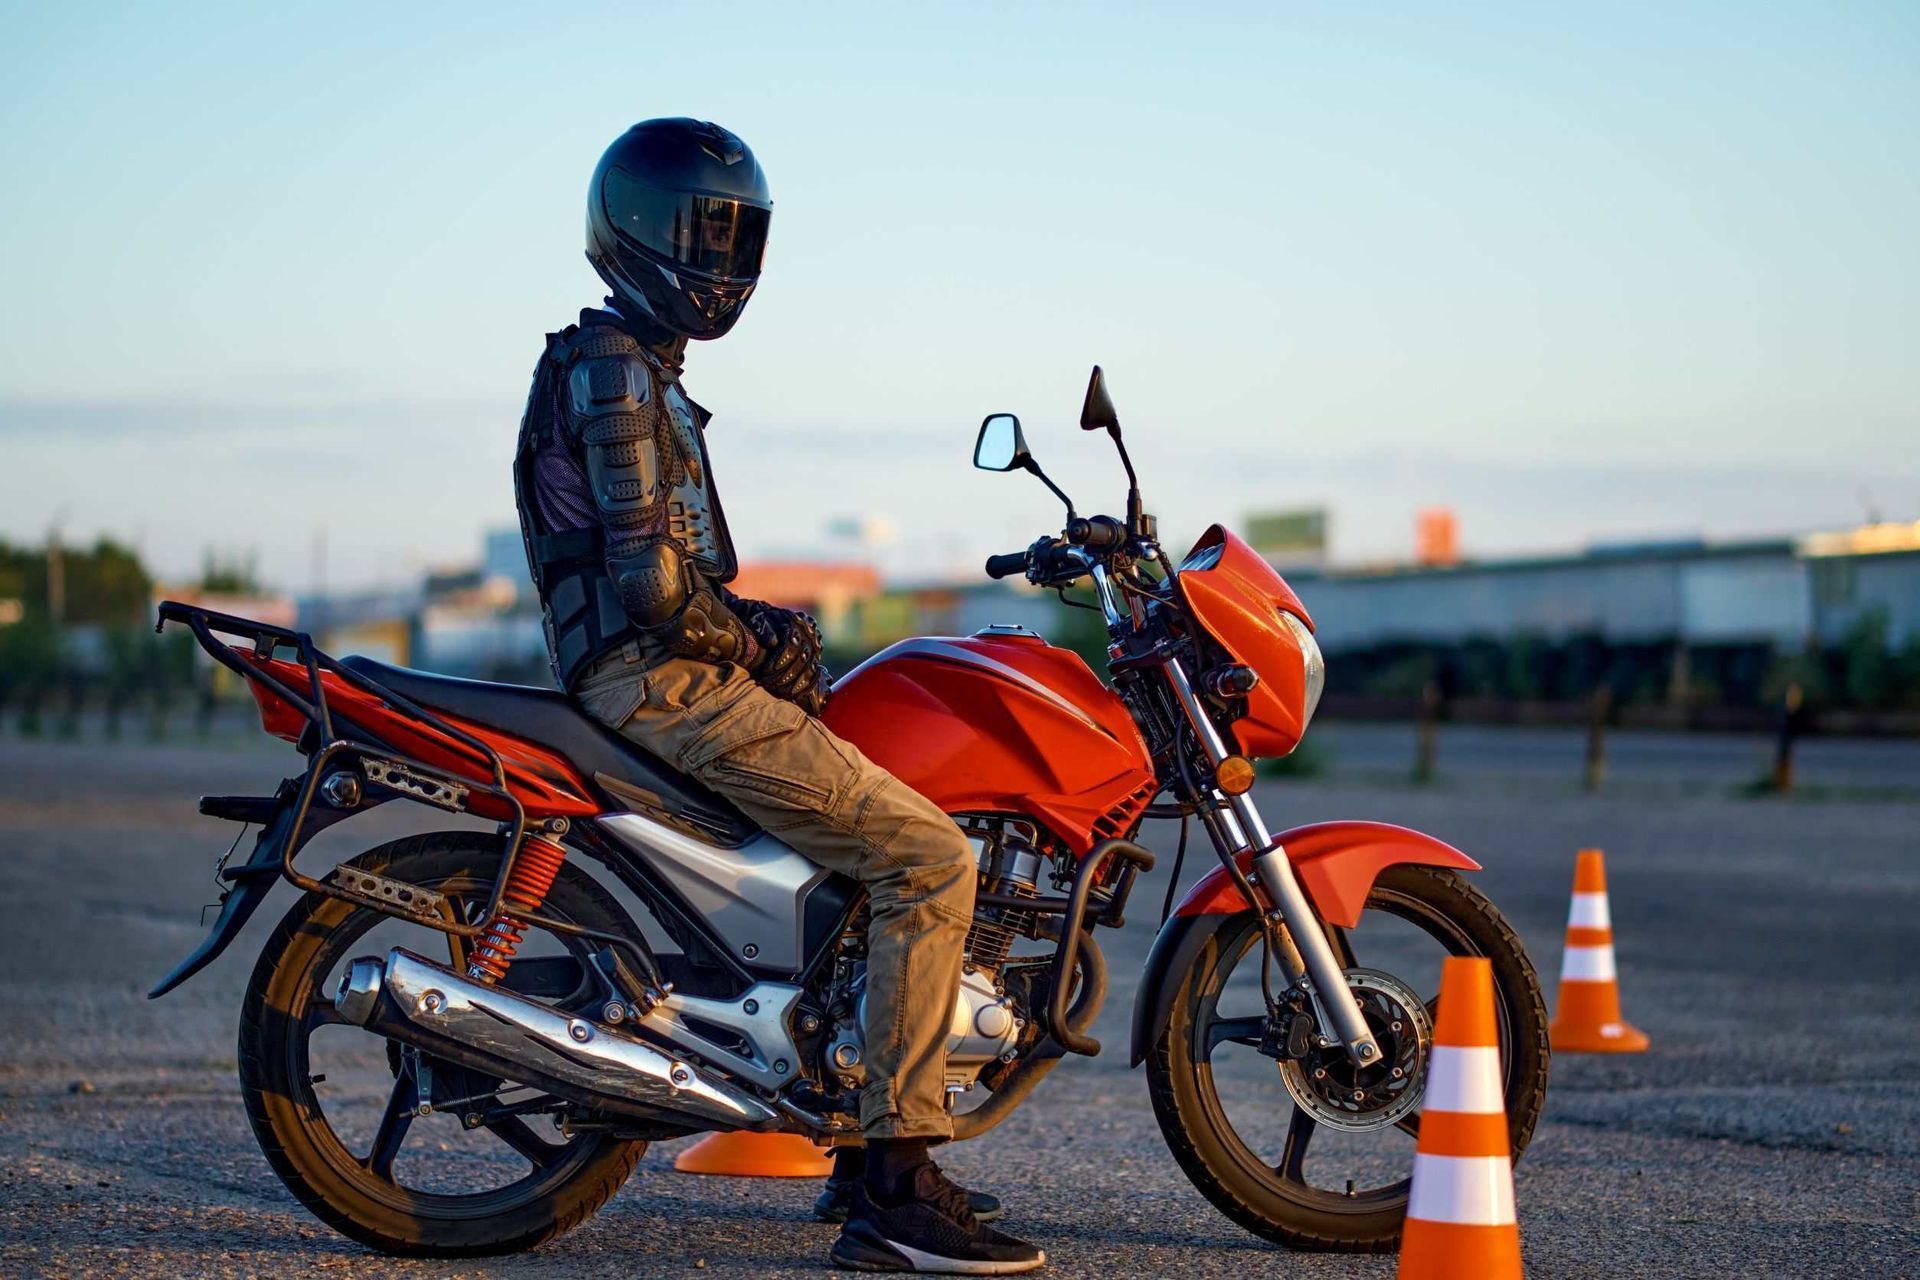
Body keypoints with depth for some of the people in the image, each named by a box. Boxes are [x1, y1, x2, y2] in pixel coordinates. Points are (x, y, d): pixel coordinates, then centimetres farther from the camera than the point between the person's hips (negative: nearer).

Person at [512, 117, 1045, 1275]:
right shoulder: (615, 373, -11)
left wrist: (755, 625, 9)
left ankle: (872, 1152, 18)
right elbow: (650, 581, -20)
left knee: (903, 833, 19)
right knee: (928, 857, -17)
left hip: (669, 672, 11)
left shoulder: (636, 369, 22)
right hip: (664, 684, -11)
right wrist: (752, 642, -5)